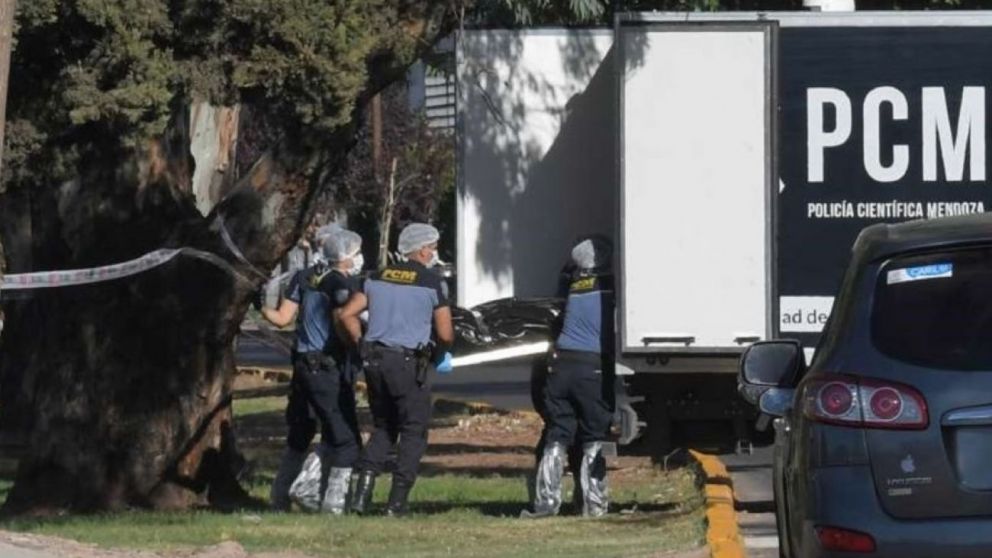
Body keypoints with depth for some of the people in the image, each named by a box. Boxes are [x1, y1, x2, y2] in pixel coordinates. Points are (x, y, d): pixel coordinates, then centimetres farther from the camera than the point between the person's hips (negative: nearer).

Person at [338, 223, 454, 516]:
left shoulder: (378, 277, 10)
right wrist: (440, 350, 16)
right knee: (414, 432, 6)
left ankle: (362, 491, 4)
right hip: (408, 363, -5)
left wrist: (363, 345, 16)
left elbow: (347, 314, 8)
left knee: (384, 427, 19)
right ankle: (397, 501, -1)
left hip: (374, 360, 5)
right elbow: (445, 334, -5)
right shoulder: (433, 283, -5)